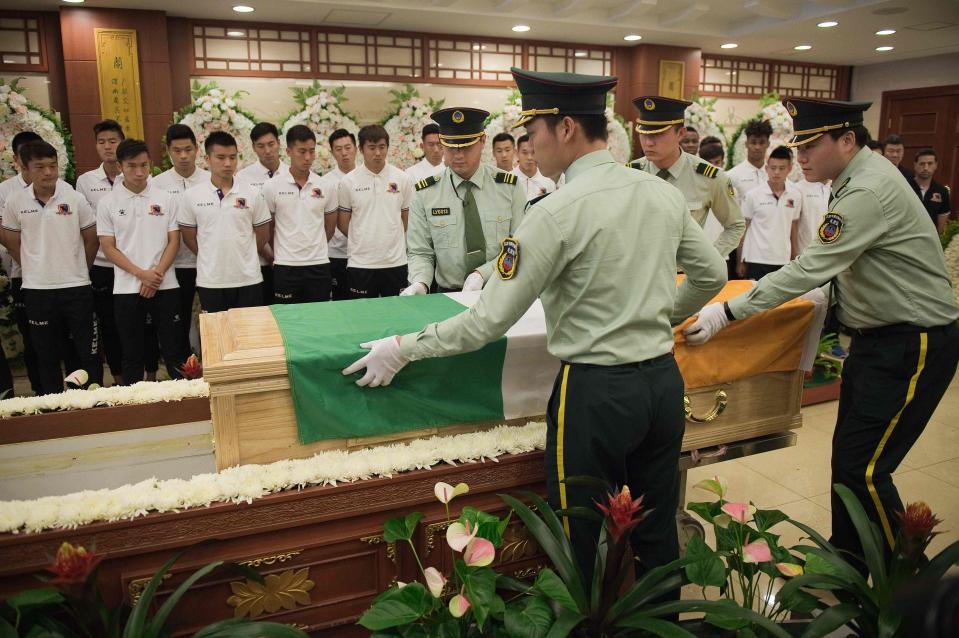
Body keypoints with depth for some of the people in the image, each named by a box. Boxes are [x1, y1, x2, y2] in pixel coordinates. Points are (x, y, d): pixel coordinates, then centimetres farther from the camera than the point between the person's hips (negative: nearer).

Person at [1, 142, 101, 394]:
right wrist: (36, 269, 11)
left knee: (87, 351, 4)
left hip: (76, 287, -1)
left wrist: (78, 270, 10)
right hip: (36, 289, 2)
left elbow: (91, 240, 4)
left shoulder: (75, 199, -5)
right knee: (46, 354, 11)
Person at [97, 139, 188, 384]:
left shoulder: (167, 198, 3)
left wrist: (156, 275, -10)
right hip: (126, 289, 1)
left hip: (165, 287, 0)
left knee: (175, 350, 3)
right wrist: (141, 274, -12)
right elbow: (109, 248, 0)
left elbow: (174, 241, 1)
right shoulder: (107, 203, 2)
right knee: (132, 354, 10)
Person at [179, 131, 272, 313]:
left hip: (249, 280, 0)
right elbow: (189, 238, 7)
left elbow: (262, 236, 7)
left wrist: (240, 257, 10)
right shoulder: (191, 196, -1)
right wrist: (214, 259, 7)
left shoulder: (251, 194, -1)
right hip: (209, 282, 0)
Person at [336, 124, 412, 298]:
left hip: (395, 262, 1)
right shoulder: (348, 182, -1)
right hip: (360, 263, -1)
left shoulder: (402, 179, 3)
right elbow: (342, 223, 6)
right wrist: (362, 242, 9)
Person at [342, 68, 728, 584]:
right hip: (664, 378, 7)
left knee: (583, 547, 11)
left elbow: (490, 320, -14)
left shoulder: (557, 211, -16)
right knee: (659, 533, 22)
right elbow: (712, 275, 14)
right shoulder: (664, 193, 3)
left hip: (595, 391, -7)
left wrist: (402, 349, -3)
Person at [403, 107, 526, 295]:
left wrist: (482, 274, -14)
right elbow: (420, 253, 5)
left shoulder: (510, 187, 2)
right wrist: (420, 283, -15)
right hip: (448, 297, 1)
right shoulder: (425, 194, 3)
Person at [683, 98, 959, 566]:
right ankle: (846, 558, 30)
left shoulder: (868, 191, -23)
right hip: (878, 336, 10)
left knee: (863, 469, -8)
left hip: (914, 346, -10)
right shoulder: (856, 179, 7)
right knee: (847, 456, 15)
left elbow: (810, 269, -28)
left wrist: (727, 313, -26)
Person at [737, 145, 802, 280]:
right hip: (756, 261, -3)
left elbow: (793, 228, 12)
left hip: (783, 261, 3)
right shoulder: (753, 195, -4)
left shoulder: (796, 196, 3)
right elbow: (743, 229, 1)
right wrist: (740, 261, 1)